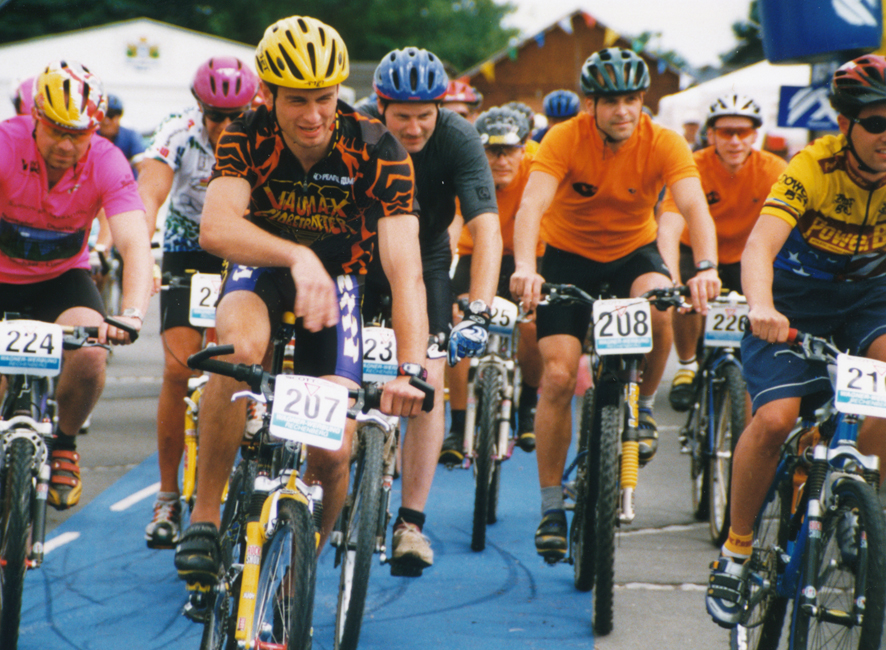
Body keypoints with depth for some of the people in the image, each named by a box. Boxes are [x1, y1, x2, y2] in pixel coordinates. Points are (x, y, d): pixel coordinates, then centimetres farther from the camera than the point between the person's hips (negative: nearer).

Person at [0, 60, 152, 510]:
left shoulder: (106, 163, -21)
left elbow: (135, 244, -31)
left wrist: (132, 314, -50)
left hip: (61, 279, 1)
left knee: (89, 356, -27)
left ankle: (63, 443, 2)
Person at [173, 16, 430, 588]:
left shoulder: (377, 151, -26)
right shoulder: (248, 138, -23)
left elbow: (406, 270, -33)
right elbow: (216, 226, -39)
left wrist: (412, 370, -47)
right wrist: (298, 256, -57)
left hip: (339, 277, 1)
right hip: (262, 267, 0)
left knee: (332, 453, -14)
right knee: (240, 348, -37)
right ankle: (203, 519, -24)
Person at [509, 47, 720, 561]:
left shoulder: (664, 144, -20)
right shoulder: (565, 139, -23)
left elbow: (694, 206, -33)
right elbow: (533, 205, -36)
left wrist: (706, 267, -52)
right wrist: (524, 268, -54)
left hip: (633, 250, 1)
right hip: (569, 254, -1)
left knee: (657, 306, -34)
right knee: (558, 375, -13)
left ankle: (642, 405, -5)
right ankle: (552, 508, -1)